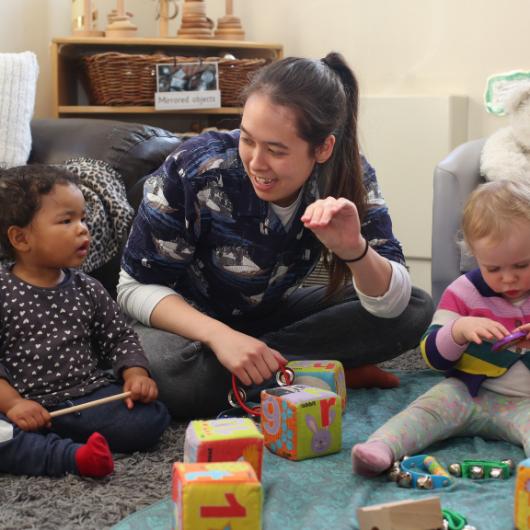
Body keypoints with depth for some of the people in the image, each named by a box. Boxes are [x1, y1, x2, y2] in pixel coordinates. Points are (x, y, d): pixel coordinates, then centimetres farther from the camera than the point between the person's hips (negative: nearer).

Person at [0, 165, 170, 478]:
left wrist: (135, 374, -3)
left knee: (152, 417, -19)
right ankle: (72, 455, -32)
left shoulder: (87, 289, 11)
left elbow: (120, 337, 16)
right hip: (27, 405, -4)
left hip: (89, 396, 4)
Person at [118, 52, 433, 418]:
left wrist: (354, 250, -41)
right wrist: (219, 336, -35)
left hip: (271, 313, 4)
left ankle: (266, 365, -18)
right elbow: (136, 287, -19)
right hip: (190, 321, -3)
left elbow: (391, 304, -19)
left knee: (416, 310, -14)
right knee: (183, 378, -39)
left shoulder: (347, 176, -18)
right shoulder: (196, 170, -27)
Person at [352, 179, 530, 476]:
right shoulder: (465, 291, 2)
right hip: (469, 393, 2)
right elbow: (434, 356, 3)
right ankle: (381, 449, -43)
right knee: (431, 405, -23)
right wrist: (459, 329, -18)